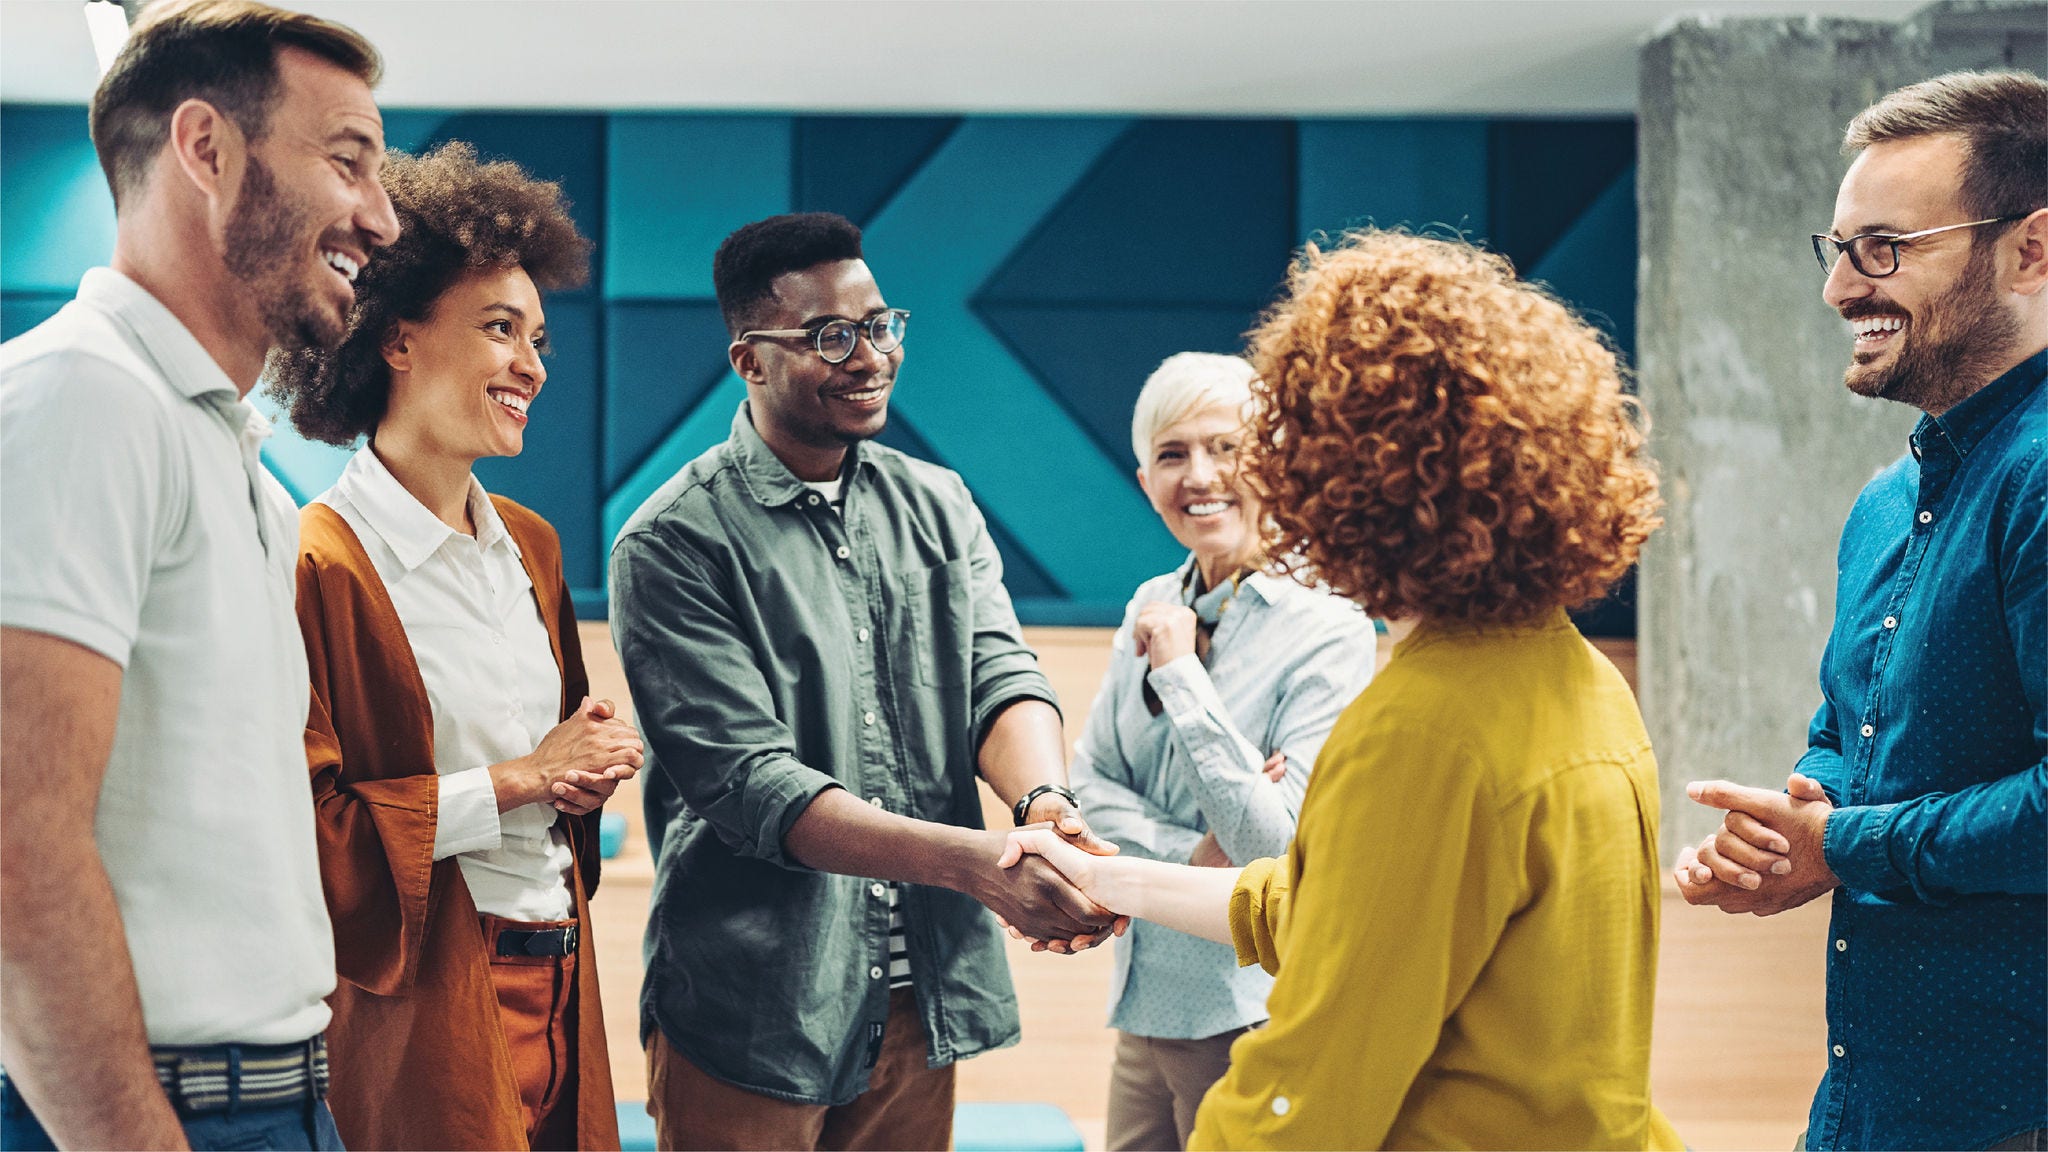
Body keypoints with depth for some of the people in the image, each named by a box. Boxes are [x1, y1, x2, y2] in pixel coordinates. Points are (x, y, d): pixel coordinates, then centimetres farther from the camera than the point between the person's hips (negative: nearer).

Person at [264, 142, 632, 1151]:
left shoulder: (528, 546, 12)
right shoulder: (319, 565, -14)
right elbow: (301, 827, -19)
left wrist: (587, 773, 1)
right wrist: (517, 781, -14)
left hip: (557, 984, 7)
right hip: (420, 1012, -7)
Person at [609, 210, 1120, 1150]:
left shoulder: (936, 504, 9)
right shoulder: (675, 544, -11)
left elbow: (999, 674, -3)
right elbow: (745, 780, -19)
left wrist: (1042, 801, -26)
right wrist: (968, 860, -30)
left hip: (922, 997, 5)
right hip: (751, 1015, -5)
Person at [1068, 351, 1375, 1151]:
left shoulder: (1328, 629, -14)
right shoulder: (1153, 606, 6)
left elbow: (1280, 844, -19)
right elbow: (1088, 778, 6)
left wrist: (1181, 672, -18)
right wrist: (1193, 852, -12)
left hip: (1249, 1018, -6)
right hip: (1145, 996, 6)